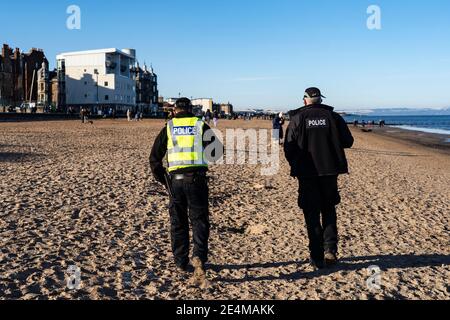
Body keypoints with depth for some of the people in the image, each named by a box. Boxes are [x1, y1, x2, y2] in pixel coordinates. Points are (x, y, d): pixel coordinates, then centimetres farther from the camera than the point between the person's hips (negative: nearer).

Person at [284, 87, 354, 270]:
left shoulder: (297, 119, -2)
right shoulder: (332, 116, 2)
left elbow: (289, 148, -5)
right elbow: (348, 142, 2)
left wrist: (295, 167, 11)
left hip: (307, 173, -2)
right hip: (329, 170, 2)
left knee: (312, 215, 5)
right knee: (328, 210, 19)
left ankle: (318, 259, 7)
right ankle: (330, 250, 10)